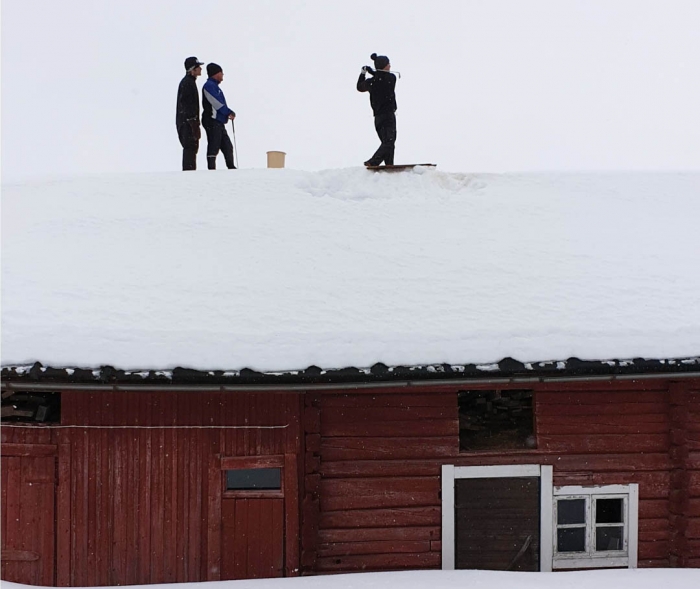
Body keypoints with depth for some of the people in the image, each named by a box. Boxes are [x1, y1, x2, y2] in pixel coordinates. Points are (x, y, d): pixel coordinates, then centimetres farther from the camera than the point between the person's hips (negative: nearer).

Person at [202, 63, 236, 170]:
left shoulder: (214, 86, 22)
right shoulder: (209, 86, -10)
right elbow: (216, 103, -17)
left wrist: (229, 113, 6)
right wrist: (229, 113, -10)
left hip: (219, 122, 10)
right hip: (212, 121, -10)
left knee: (227, 147, 13)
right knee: (214, 147, -10)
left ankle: (231, 167, 20)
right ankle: (211, 169, -11)